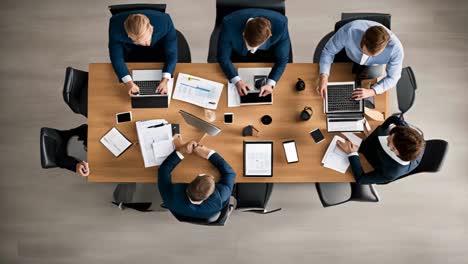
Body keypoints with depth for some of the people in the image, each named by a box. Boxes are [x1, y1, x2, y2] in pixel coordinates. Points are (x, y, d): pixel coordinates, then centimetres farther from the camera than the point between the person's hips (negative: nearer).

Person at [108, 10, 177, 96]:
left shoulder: (164, 22, -39)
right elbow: (117, 58, -29)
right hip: (130, 48, 1)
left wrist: (164, 81, -45)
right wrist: (129, 82, -45)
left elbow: (171, 53, -31)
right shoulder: (116, 27, -38)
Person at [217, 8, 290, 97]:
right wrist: (237, 80, -38)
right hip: (238, 54, 1)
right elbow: (223, 58, -23)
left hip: (267, 54, 0)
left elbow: (282, 59, -22)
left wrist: (270, 84, -37)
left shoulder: (280, 25, -35)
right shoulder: (229, 24, -36)